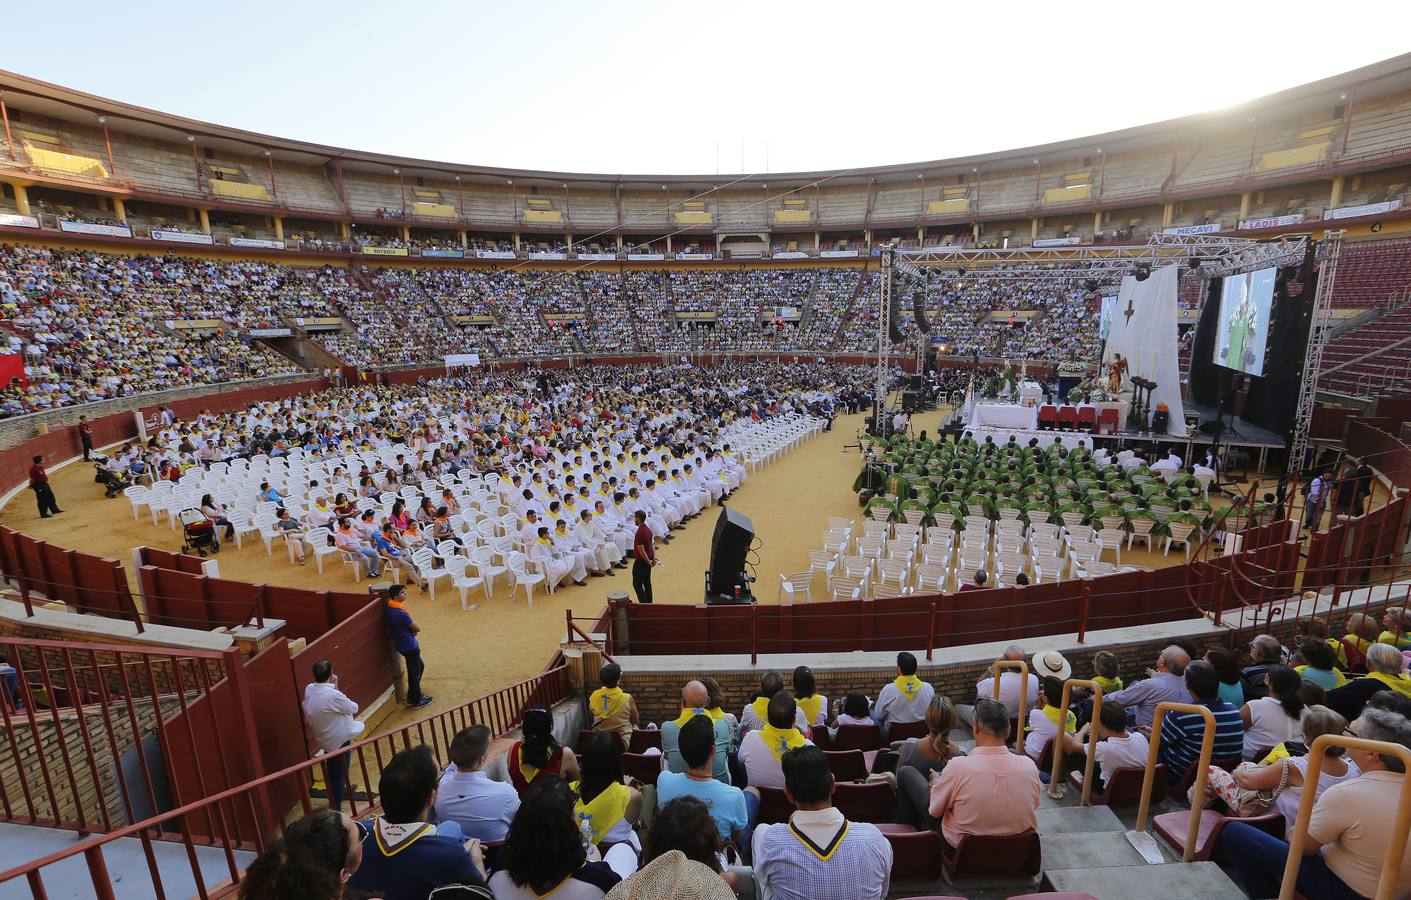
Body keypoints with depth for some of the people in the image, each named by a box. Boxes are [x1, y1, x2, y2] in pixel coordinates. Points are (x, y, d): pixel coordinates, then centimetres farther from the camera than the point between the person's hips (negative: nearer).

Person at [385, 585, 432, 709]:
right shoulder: (401, 613, -29)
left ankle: (413, 695, 36)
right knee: (414, 672, 8)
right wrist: (413, 629, 2)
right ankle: (416, 701, 24)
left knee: (420, 666, 24)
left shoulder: (390, 607, -2)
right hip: (409, 646, -9)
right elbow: (418, 629, -19)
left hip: (403, 644, 9)